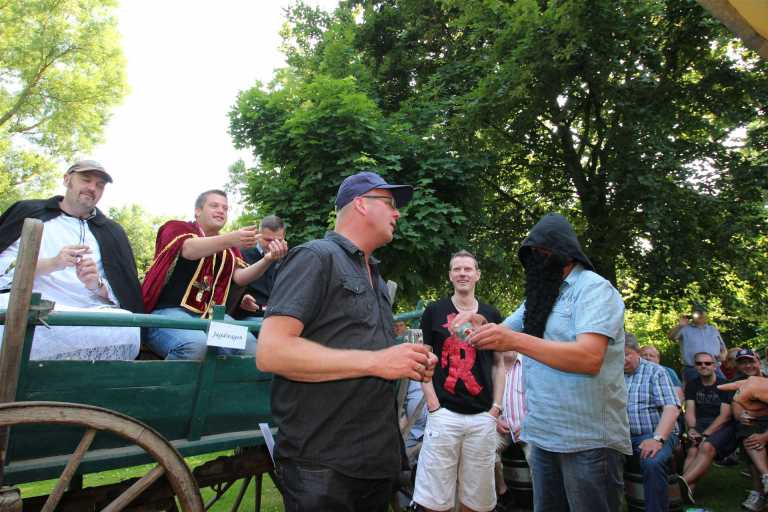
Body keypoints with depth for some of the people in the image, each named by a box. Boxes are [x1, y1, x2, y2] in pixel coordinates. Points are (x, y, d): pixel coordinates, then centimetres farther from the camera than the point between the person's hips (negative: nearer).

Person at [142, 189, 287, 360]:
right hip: (169, 311, -4)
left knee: (249, 345, -24)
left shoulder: (227, 246, 21)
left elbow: (240, 277, 4)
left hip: (209, 316, 5)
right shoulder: (176, 227, 6)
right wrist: (230, 239, -37)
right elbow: (189, 249, -18)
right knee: (195, 343, -37)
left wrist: (267, 260, -17)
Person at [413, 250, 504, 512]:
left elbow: (499, 364, 14)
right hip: (444, 413, -2)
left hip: (483, 416, 3)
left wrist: (496, 407, 5)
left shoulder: (491, 315, 10)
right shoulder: (434, 311, 2)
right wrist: (433, 405, -6)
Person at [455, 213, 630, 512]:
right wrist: (480, 323, -6)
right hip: (543, 435, 7)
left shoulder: (595, 289, -10)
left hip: (589, 439, -7)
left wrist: (516, 340, -33)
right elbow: (502, 334, 18)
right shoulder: (539, 296, 14)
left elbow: (589, 358, -24)